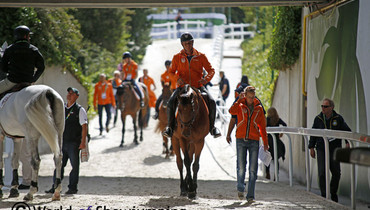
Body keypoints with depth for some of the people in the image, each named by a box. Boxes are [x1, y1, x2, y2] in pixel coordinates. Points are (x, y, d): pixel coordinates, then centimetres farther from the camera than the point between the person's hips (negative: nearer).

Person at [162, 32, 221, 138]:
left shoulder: (201, 56, 2)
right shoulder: (177, 57, 3)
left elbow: (211, 70, 4)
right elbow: (171, 72, 9)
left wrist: (206, 78, -18)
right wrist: (178, 78, -13)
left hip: (198, 86, 0)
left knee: (211, 102, -22)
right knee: (170, 103, -26)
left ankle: (212, 127, -5)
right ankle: (170, 126, -8)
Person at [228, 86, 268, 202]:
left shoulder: (259, 109, 9)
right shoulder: (240, 106, 5)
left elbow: (262, 127, 13)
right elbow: (231, 111, -18)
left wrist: (265, 143, 11)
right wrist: (239, 100, -15)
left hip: (254, 141, 1)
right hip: (241, 140, -1)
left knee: (253, 169, -3)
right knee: (241, 167, -1)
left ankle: (250, 195, 0)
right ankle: (240, 188, 23)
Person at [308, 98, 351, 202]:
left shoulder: (338, 118, 0)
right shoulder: (318, 119, 4)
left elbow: (347, 130, 5)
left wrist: (348, 142, -9)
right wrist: (311, 147, 7)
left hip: (335, 149, 0)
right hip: (321, 149, 0)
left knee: (336, 172, 2)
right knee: (322, 173, -8)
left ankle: (333, 193, 22)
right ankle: (324, 195, 0)